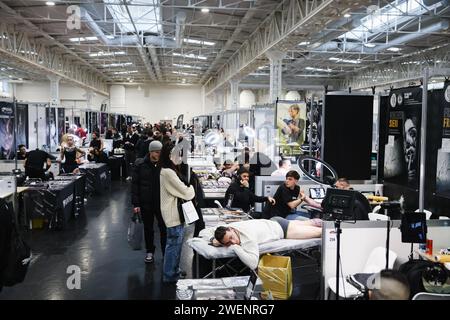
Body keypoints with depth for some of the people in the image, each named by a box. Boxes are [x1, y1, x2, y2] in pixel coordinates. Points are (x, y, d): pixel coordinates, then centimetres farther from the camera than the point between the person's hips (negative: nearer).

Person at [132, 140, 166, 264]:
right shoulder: (140, 164, -6)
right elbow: (134, 184, -3)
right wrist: (135, 203, -7)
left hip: (161, 202, -1)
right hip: (146, 202, 1)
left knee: (164, 228, 4)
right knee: (148, 228, 15)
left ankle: (166, 252, 18)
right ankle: (150, 252, 31)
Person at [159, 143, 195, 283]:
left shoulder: (170, 170, 10)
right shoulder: (168, 172, -23)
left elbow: (179, 189, 15)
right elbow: (185, 192, -19)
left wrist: (187, 189, -3)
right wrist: (192, 189, 1)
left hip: (177, 212, 10)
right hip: (173, 214, -10)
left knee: (176, 243, 20)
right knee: (174, 244, 2)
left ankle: (174, 270, 34)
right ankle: (169, 275, 15)